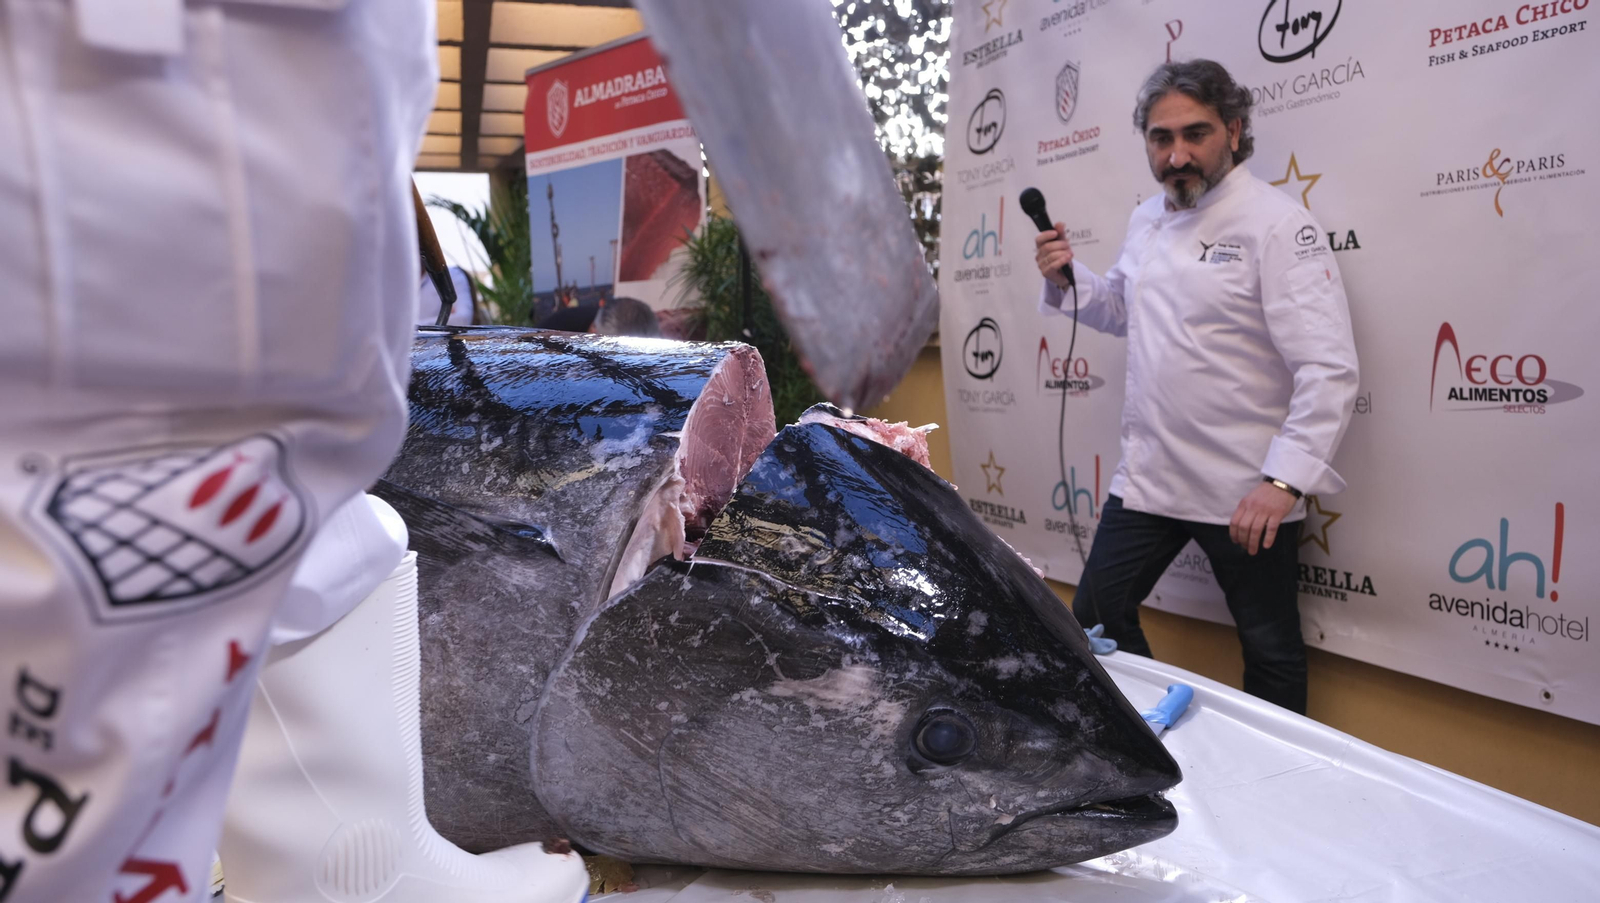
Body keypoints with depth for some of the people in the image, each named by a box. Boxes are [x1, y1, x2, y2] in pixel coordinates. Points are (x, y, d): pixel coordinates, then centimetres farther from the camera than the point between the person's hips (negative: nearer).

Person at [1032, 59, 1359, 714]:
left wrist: (1284, 481, -27)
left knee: (1271, 656, 9)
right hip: (1148, 475, 7)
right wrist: (1066, 279, 7)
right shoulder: (1147, 221, 9)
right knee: (1096, 620, 13)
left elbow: (1329, 369, -20)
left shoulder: (1277, 224, -14)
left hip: (1245, 493, -7)